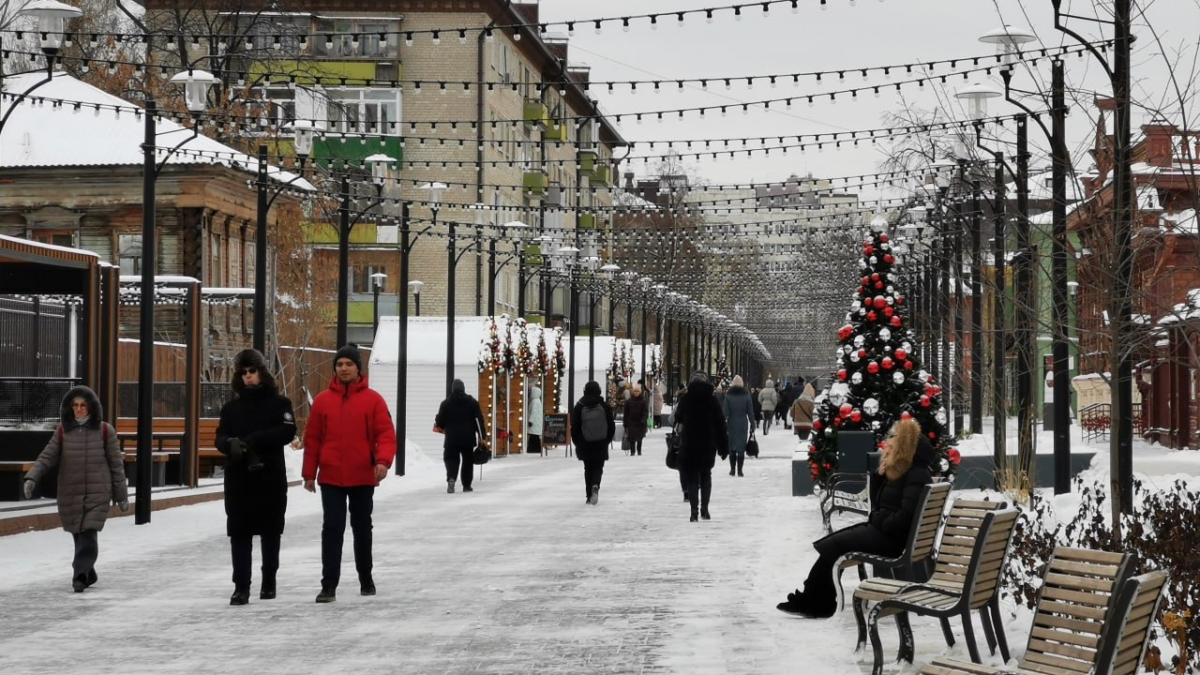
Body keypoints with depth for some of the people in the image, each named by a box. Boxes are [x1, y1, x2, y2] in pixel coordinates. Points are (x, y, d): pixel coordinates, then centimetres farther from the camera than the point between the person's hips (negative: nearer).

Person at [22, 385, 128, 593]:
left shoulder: (105, 431, 0)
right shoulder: (63, 431, 5)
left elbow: (116, 464, 3)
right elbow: (47, 457, 0)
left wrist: (121, 495, 4)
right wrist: (32, 478, -17)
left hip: (97, 493, -2)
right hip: (70, 494, 2)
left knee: (89, 535, -15)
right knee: (79, 536, 9)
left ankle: (80, 576, -16)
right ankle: (88, 574, 26)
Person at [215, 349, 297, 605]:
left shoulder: (279, 403, 1)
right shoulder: (231, 407, 9)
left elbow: (287, 432, -12)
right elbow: (220, 438, 4)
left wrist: (254, 440, -21)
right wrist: (231, 444, -20)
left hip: (271, 478, -2)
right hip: (238, 479, 2)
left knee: (270, 532, 10)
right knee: (239, 532, -3)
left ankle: (269, 582, 25)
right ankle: (241, 586, -2)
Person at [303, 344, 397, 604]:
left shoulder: (373, 400, -1)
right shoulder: (322, 400, 3)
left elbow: (386, 434, -7)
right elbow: (312, 439, 6)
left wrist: (383, 461, -23)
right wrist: (309, 473, 4)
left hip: (363, 478, 0)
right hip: (331, 477, 0)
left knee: (362, 528, 13)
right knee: (332, 529, -5)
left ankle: (366, 578, 30)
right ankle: (329, 585, -5)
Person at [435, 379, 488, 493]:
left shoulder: (446, 403, -2)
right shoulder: (472, 402, 4)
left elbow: (439, 421, -2)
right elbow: (480, 420, -1)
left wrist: (440, 426, 22)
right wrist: (482, 436, 1)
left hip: (452, 438, -1)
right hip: (468, 438, 1)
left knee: (451, 459, 4)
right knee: (468, 461, 14)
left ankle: (451, 478, -24)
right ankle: (466, 485, 16)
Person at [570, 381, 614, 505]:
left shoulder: (579, 407, -6)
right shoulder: (604, 406, -5)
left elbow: (574, 427, -4)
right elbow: (611, 426, 0)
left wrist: (577, 443, 8)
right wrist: (607, 440, 13)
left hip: (585, 444, 0)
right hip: (601, 444, 0)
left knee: (588, 468, 12)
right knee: (598, 467, 8)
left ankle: (589, 495, 10)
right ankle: (595, 486, -21)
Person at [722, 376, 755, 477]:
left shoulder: (728, 395, -4)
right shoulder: (746, 395, -3)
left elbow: (726, 412, -5)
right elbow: (750, 412, -1)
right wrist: (752, 425, 6)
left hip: (732, 424, 0)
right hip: (743, 425, 0)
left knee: (732, 447, 10)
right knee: (741, 447, 3)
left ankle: (732, 469, 11)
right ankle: (739, 470, -1)